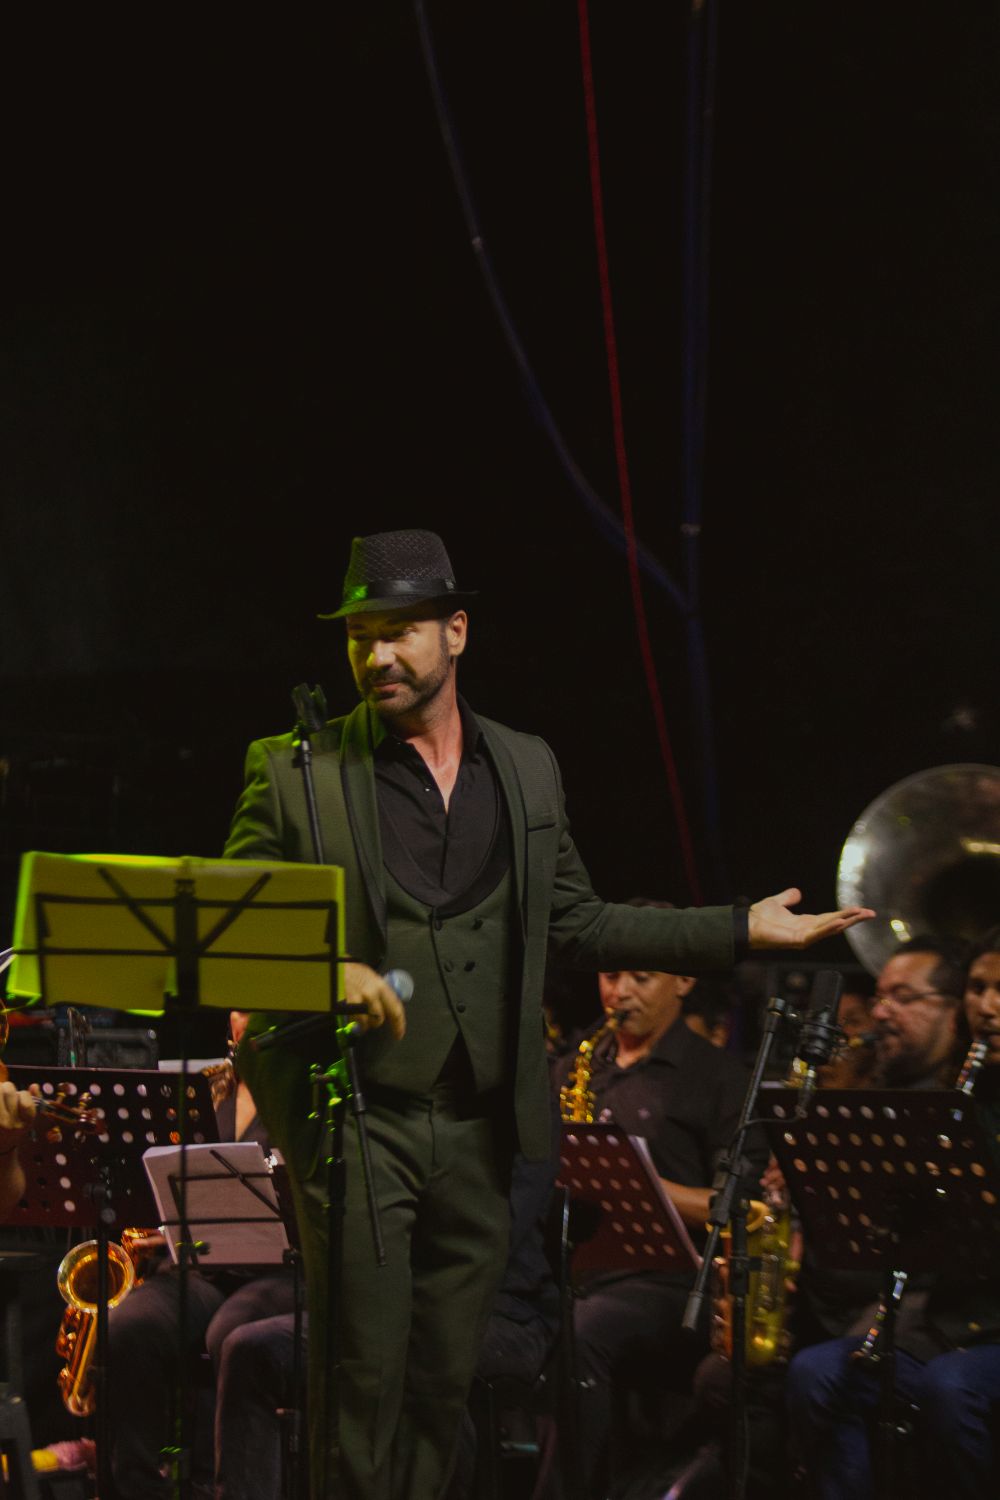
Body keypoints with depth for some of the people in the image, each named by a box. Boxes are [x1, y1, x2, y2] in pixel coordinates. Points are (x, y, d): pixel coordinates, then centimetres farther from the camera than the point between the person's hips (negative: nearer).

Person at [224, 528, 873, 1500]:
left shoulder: (526, 769, 12)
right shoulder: (291, 771, -1)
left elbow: (575, 926, 18)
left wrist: (742, 931, 14)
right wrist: (325, 969, -21)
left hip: (480, 1126, 4)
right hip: (352, 1119, -4)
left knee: (444, 1377, 7)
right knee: (363, 1372, -6)